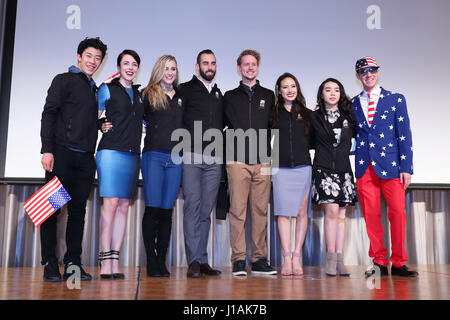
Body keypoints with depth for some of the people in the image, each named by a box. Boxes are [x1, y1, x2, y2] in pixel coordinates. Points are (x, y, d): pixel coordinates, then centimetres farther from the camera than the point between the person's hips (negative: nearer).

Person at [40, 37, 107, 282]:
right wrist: (47, 149, -14)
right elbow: (49, 114, -5)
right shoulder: (64, 81, 5)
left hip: (85, 158, 6)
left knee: (78, 209, 4)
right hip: (62, 153, -6)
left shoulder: (94, 89, 23)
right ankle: (50, 263, 4)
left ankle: (73, 263, 8)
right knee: (53, 206, -3)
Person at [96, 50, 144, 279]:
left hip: (132, 154, 5)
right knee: (111, 203, -12)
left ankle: (115, 261, 5)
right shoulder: (107, 89, 6)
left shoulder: (138, 94, 20)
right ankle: (106, 262, -9)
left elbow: (145, 120, 26)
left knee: (123, 207, 2)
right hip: (111, 150, -5)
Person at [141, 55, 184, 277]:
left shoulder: (181, 98, 16)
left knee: (167, 211, 4)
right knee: (153, 209, -5)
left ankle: (161, 262, 10)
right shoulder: (148, 95, 7)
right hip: (153, 156, -3)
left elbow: (186, 125, 18)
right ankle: (151, 261, 4)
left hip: (175, 159, 3)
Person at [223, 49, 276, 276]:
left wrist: (267, 149, 10)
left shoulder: (269, 96, 17)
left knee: (261, 210, 2)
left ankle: (259, 259, 7)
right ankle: (238, 260, 0)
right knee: (237, 210, -5)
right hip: (237, 161, -1)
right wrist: (231, 147, 5)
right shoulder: (230, 97, 14)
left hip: (262, 161, 2)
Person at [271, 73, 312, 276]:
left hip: (303, 168, 1)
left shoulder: (306, 114, 14)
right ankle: (287, 259, 1)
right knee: (283, 213, -3)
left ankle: (296, 257, 5)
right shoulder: (273, 114, 9)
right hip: (280, 169, -1)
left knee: (302, 213, -1)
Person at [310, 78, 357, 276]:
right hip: (323, 169, -3)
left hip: (343, 169, 3)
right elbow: (310, 142, 13)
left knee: (341, 215, 3)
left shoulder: (348, 117, 10)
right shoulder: (314, 117, 5)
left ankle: (339, 260, 7)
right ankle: (330, 257, -4)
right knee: (331, 211, -14)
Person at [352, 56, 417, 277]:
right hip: (364, 167, 2)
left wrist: (406, 168, -4)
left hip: (390, 164, -1)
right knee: (371, 215, 1)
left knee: (398, 213, -5)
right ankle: (379, 263, 12)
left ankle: (398, 263, 9)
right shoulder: (352, 105, 13)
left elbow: (404, 135, 4)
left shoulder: (395, 99, 8)